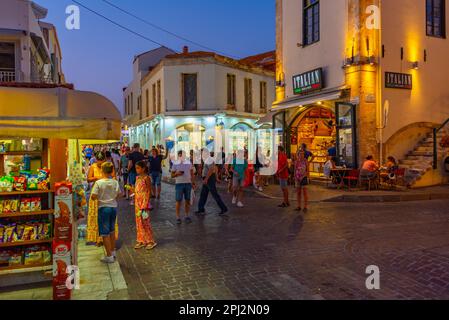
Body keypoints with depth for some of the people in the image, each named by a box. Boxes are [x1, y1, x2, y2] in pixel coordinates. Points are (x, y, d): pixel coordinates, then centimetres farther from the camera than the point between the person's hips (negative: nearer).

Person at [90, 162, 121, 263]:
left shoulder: (98, 183, -13)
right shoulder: (115, 182, -2)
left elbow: (93, 197, -15)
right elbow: (118, 195, 7)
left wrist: (99, 197, 5)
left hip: (103, 208, -4)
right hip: (114, 207, 5)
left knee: (105, 233, 3)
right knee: (112, 231, 20)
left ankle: (109, 256, 6)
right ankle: (113, 252, 30)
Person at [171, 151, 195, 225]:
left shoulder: (189, 163, 5)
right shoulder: (175, 164, 0)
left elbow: (192, 174, 11)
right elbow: (172, 175, 1)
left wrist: (193, 183, 6)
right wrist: (177, 174, -19)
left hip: (188, 183, 2)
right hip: (179, 184, -2)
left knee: (187, 200, 7)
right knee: (178, 201, -2)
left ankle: (187, 216, 18)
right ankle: (178, 217, 4)